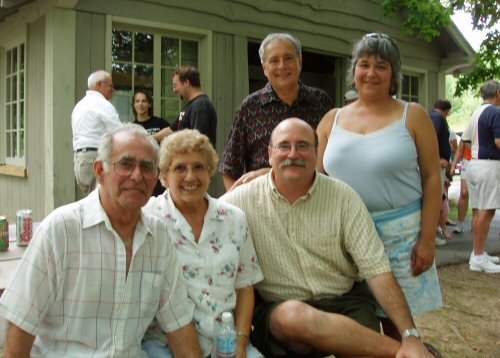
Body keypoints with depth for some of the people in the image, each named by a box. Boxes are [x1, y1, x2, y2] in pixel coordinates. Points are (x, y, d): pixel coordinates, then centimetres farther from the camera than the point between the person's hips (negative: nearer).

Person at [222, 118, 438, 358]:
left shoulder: (344, 197, -2)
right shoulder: (242, 200, -3)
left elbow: (376, 268, -6)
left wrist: (410, 335, -15)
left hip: (345, 302, 0)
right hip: (280, 309, 1)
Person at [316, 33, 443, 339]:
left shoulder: (413, 116, 1)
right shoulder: (332, 119, 8)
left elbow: (432, 179, -3)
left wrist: (427, 239, -8)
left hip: (400, 233, -2)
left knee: (397, 325, 4)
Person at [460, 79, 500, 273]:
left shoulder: (475, 113, 14)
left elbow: (467, 140, 16)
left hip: (474, 163, 9)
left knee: (477, 211, 12)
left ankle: (479, 254, 20)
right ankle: (478, 258, -5)